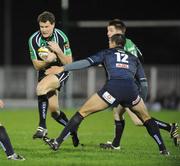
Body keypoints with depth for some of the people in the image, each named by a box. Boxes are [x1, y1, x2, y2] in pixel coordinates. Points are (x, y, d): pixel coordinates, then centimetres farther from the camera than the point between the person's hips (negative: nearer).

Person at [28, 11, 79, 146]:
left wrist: (58, 51, -31)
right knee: (54, 110, -3)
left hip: (61, 71, -4)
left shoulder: (61, 37, -18)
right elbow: (37, 66, -9)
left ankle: (42, 127, -30)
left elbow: (69, 63, -15)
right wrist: (47, 61, -29)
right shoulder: (34, 40, -13)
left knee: (41, 88, -33)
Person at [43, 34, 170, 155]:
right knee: (146, 117, 26)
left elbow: (86, 62, 12)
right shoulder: (134, 58, 30)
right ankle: (163, 149, 20)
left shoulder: (107, 53, 22)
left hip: (112, 87, -2)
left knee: (82, 113, 8)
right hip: (131, 89, 3)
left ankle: (57, 143, 4)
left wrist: (62, 68, 15)